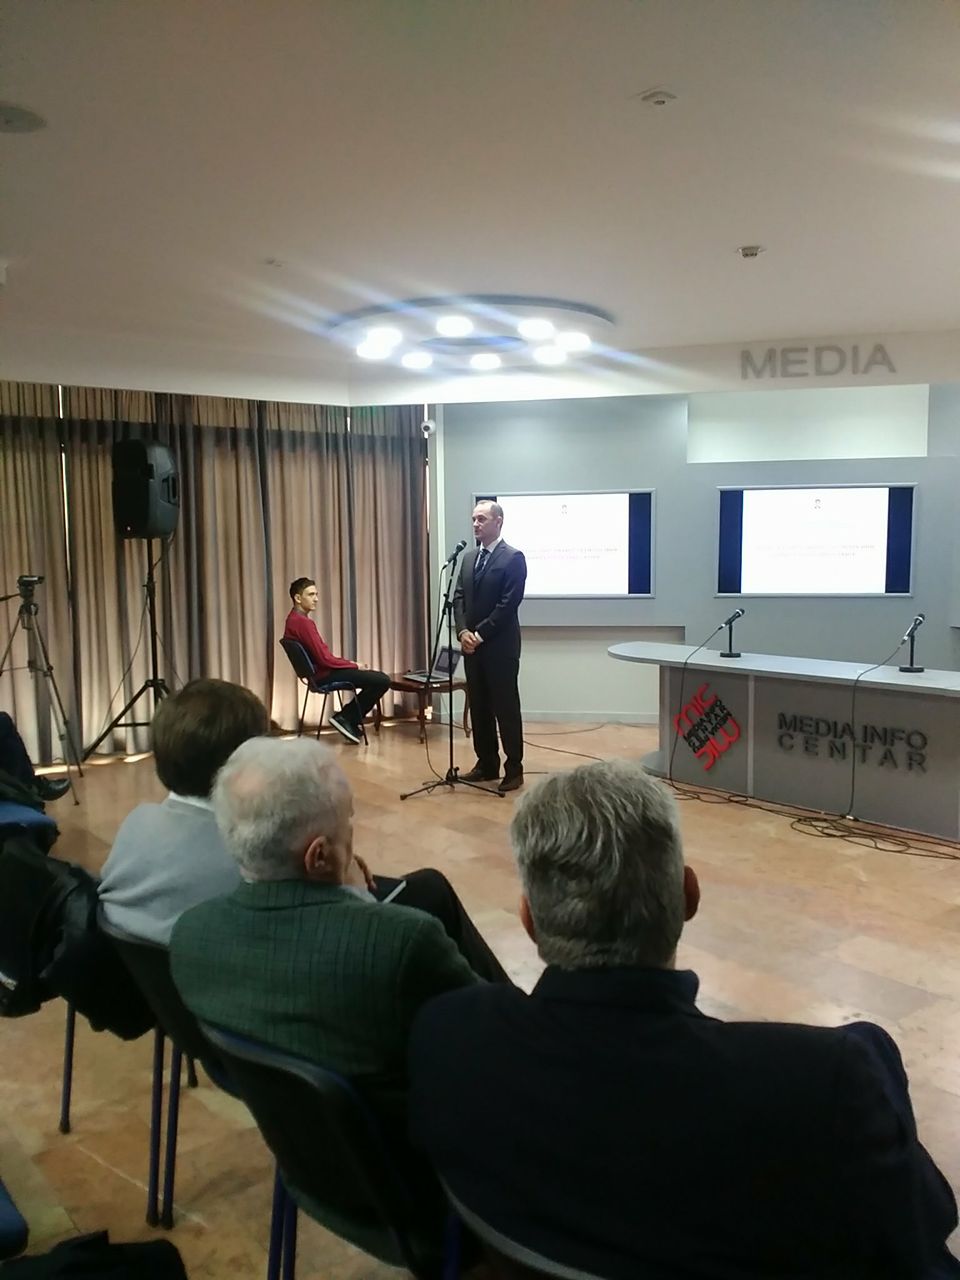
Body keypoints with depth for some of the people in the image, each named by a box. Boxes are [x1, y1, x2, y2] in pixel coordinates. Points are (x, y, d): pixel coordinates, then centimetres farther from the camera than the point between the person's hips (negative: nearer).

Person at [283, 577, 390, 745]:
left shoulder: (295, 619, 11)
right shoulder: (302, 622, -21)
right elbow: (324, 658, -23)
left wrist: (349, 663, 8)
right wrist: (354, 666, -10)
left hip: (320, 671, 11)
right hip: (325, 675, -11)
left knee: (375, 677, 20)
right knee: (383, 680, -13)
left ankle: (349, 720, 16)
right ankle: (345, 718, -1)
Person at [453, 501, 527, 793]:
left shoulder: (513, 558, -9)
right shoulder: (469, 558, 14)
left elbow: (508, 605, -16)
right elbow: (459, 598, 10)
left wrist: (480, 634, -16)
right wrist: (463, 631, -7)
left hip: (500, 646, -7)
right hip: (472, 645, 7)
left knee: (506, 707, -1)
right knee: (478, 707, 11)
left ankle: (514, 769, 7)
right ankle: (486, 764, 20)